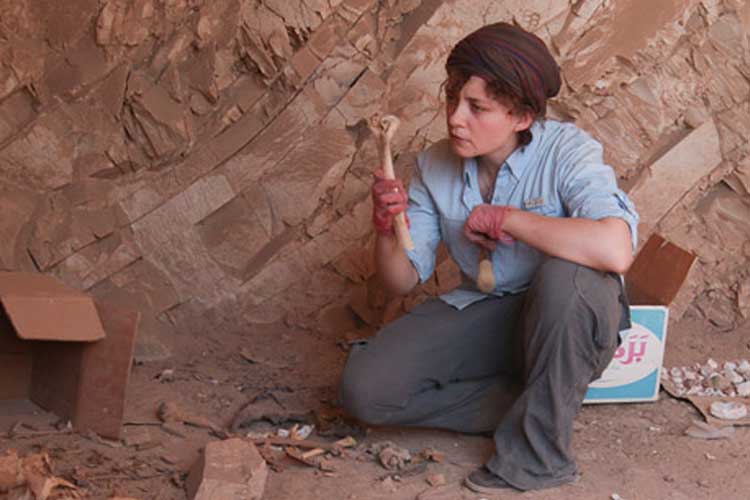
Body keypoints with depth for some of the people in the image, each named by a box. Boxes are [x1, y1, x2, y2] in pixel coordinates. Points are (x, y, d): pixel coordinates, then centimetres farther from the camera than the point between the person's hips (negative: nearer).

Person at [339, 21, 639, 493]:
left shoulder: (567, 151, -19)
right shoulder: (435, 166, -4)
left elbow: (615, 251, -39)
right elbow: (403, 280, 0)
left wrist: (506, 218, -28)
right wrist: (387, 229, -22)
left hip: (567, 322, -4)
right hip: (482, 313, 4)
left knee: (564, 277, -40)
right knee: (363, 388, -15)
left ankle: (539, 450, -19)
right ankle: (539, 407, -7)